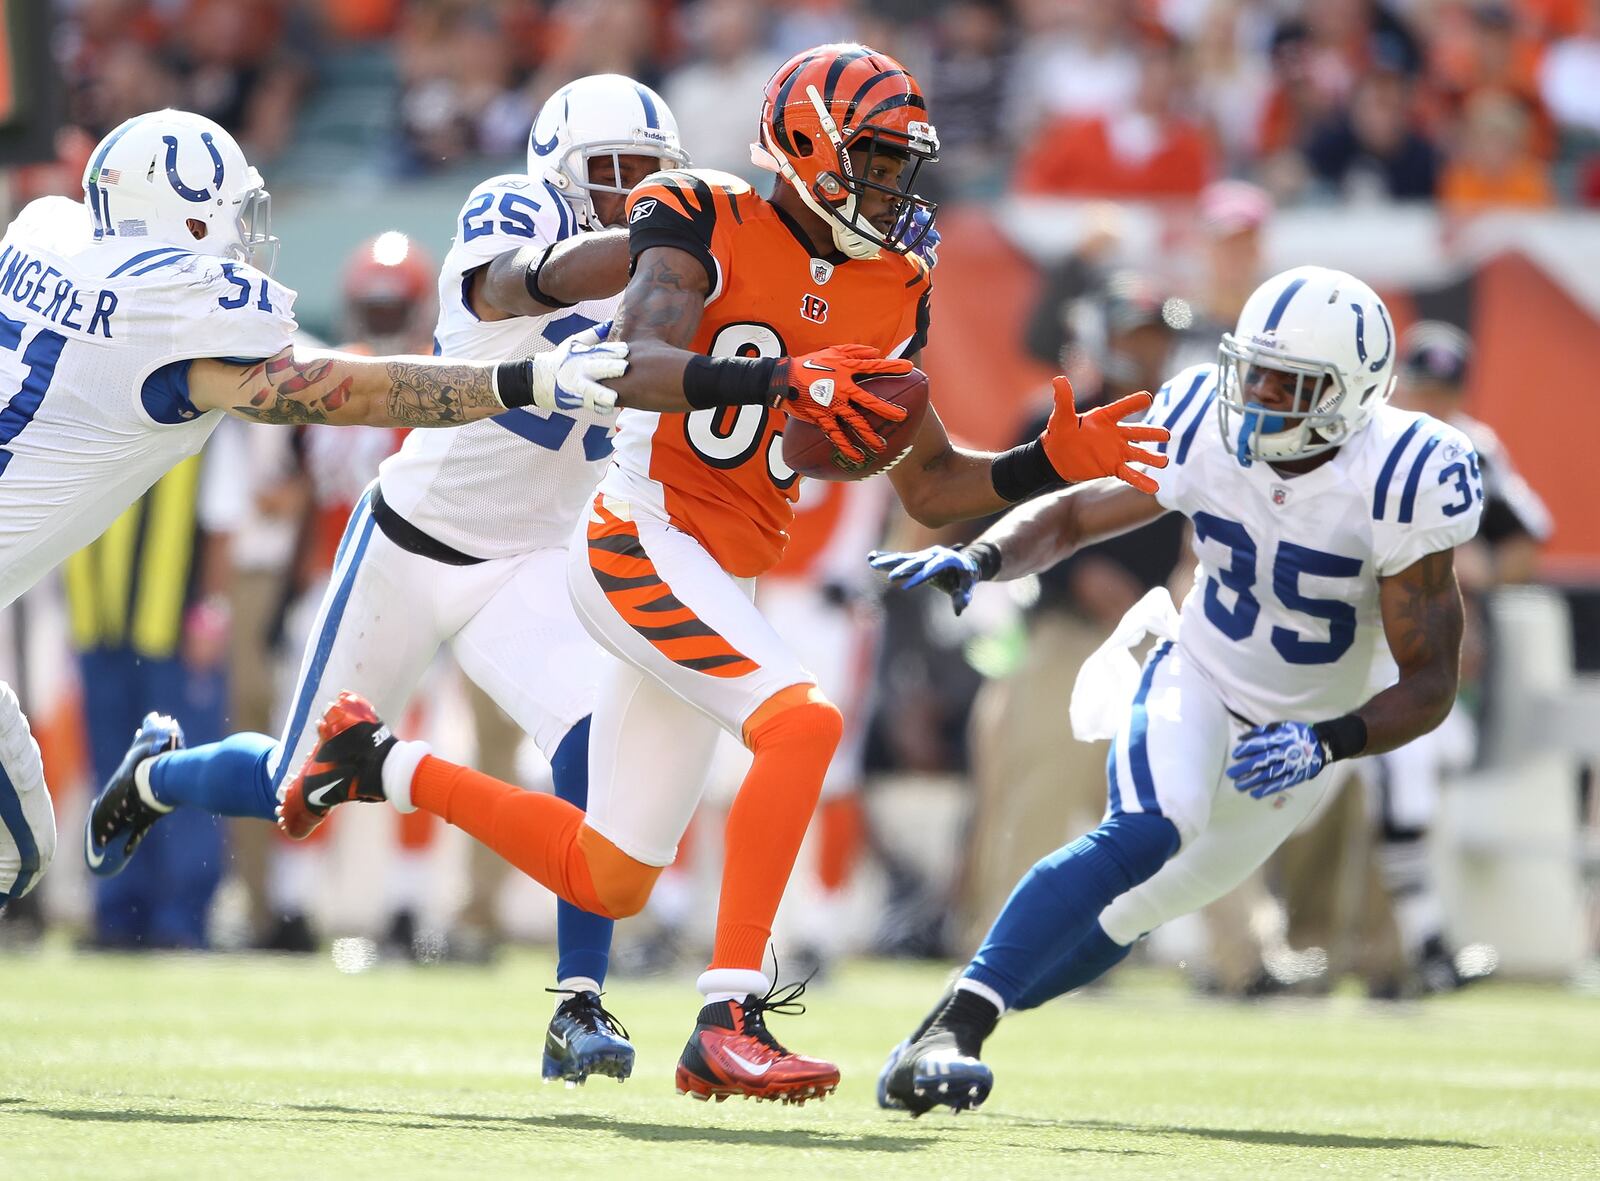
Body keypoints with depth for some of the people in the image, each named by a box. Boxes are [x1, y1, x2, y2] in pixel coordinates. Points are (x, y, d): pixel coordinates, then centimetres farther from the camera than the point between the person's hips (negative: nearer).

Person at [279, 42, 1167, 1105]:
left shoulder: (889, 291, 10)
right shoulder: (706, 223, -9)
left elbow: (929, 485, 14)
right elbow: (639, 368, -26)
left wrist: (1050, 465, -1)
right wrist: (778, 378, -40)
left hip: (720, 583, 8)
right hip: (645, 538, -8)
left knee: (609, 884, 14)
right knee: (803, 721, -31)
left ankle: (377, 761, 33)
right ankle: (728, 1021, -31)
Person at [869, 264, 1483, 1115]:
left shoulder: (1397, 482, -27)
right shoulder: (1205, 429, -18)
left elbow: (1431, 683, -23)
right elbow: (1071, 516, -3)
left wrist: (1326, 745, -40)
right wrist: (978, 561, -23)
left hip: (1308, 729, 1)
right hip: (1197, 675, -1)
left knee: (1139, 909, 6)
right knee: (1148, 831, -29)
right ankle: (948, 1031, -37)